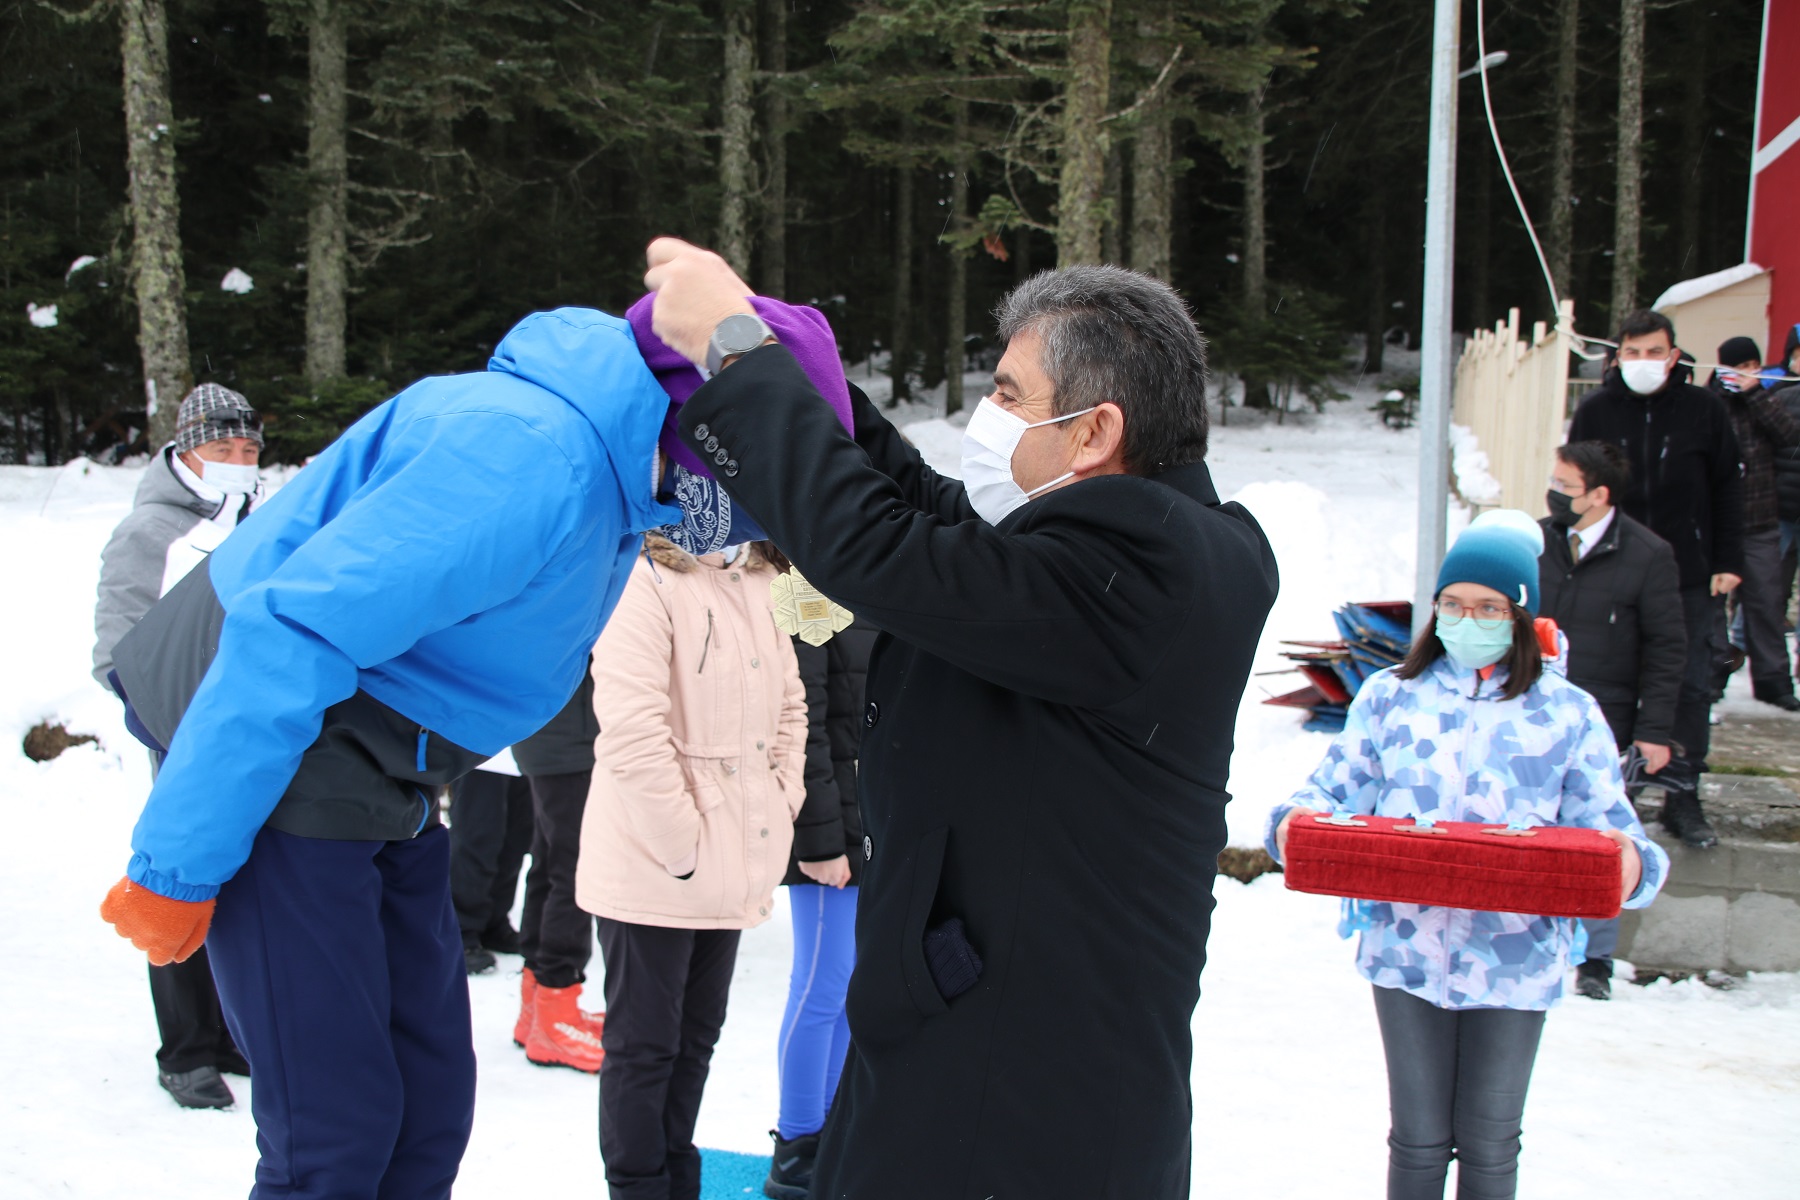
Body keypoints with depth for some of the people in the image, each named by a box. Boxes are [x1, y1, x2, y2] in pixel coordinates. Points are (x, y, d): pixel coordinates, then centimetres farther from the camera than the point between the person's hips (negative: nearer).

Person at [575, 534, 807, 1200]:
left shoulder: (754, 585, 8)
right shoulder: (645, 582, -18)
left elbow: (788, 702, 19)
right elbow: (631, 731, -25)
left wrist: (782, 803, 7)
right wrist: (681, 844, -20)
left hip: (731, 870, 8)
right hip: (652, 870, -8)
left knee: (695, 1037, 19)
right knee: (645, 1044, 6)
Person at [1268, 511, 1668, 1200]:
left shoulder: (1569, 715, 3)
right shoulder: (1389, 696, 7)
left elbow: (1604, 830, 0)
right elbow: (1335, 789, 5)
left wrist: (1629, 864, -23)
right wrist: (1296, 822, -18)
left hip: (1515, 958, -1)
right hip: (1406, 953, 1)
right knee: (1418, 1140, 8)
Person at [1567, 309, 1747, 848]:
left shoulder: (1703, 410, -2)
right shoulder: (1595, 411, -1)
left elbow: (1728, 489, 5)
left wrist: (1729, 562, 0)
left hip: (1690, 579, 0)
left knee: (1691, 686, 1)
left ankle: (1682, 796, 10)